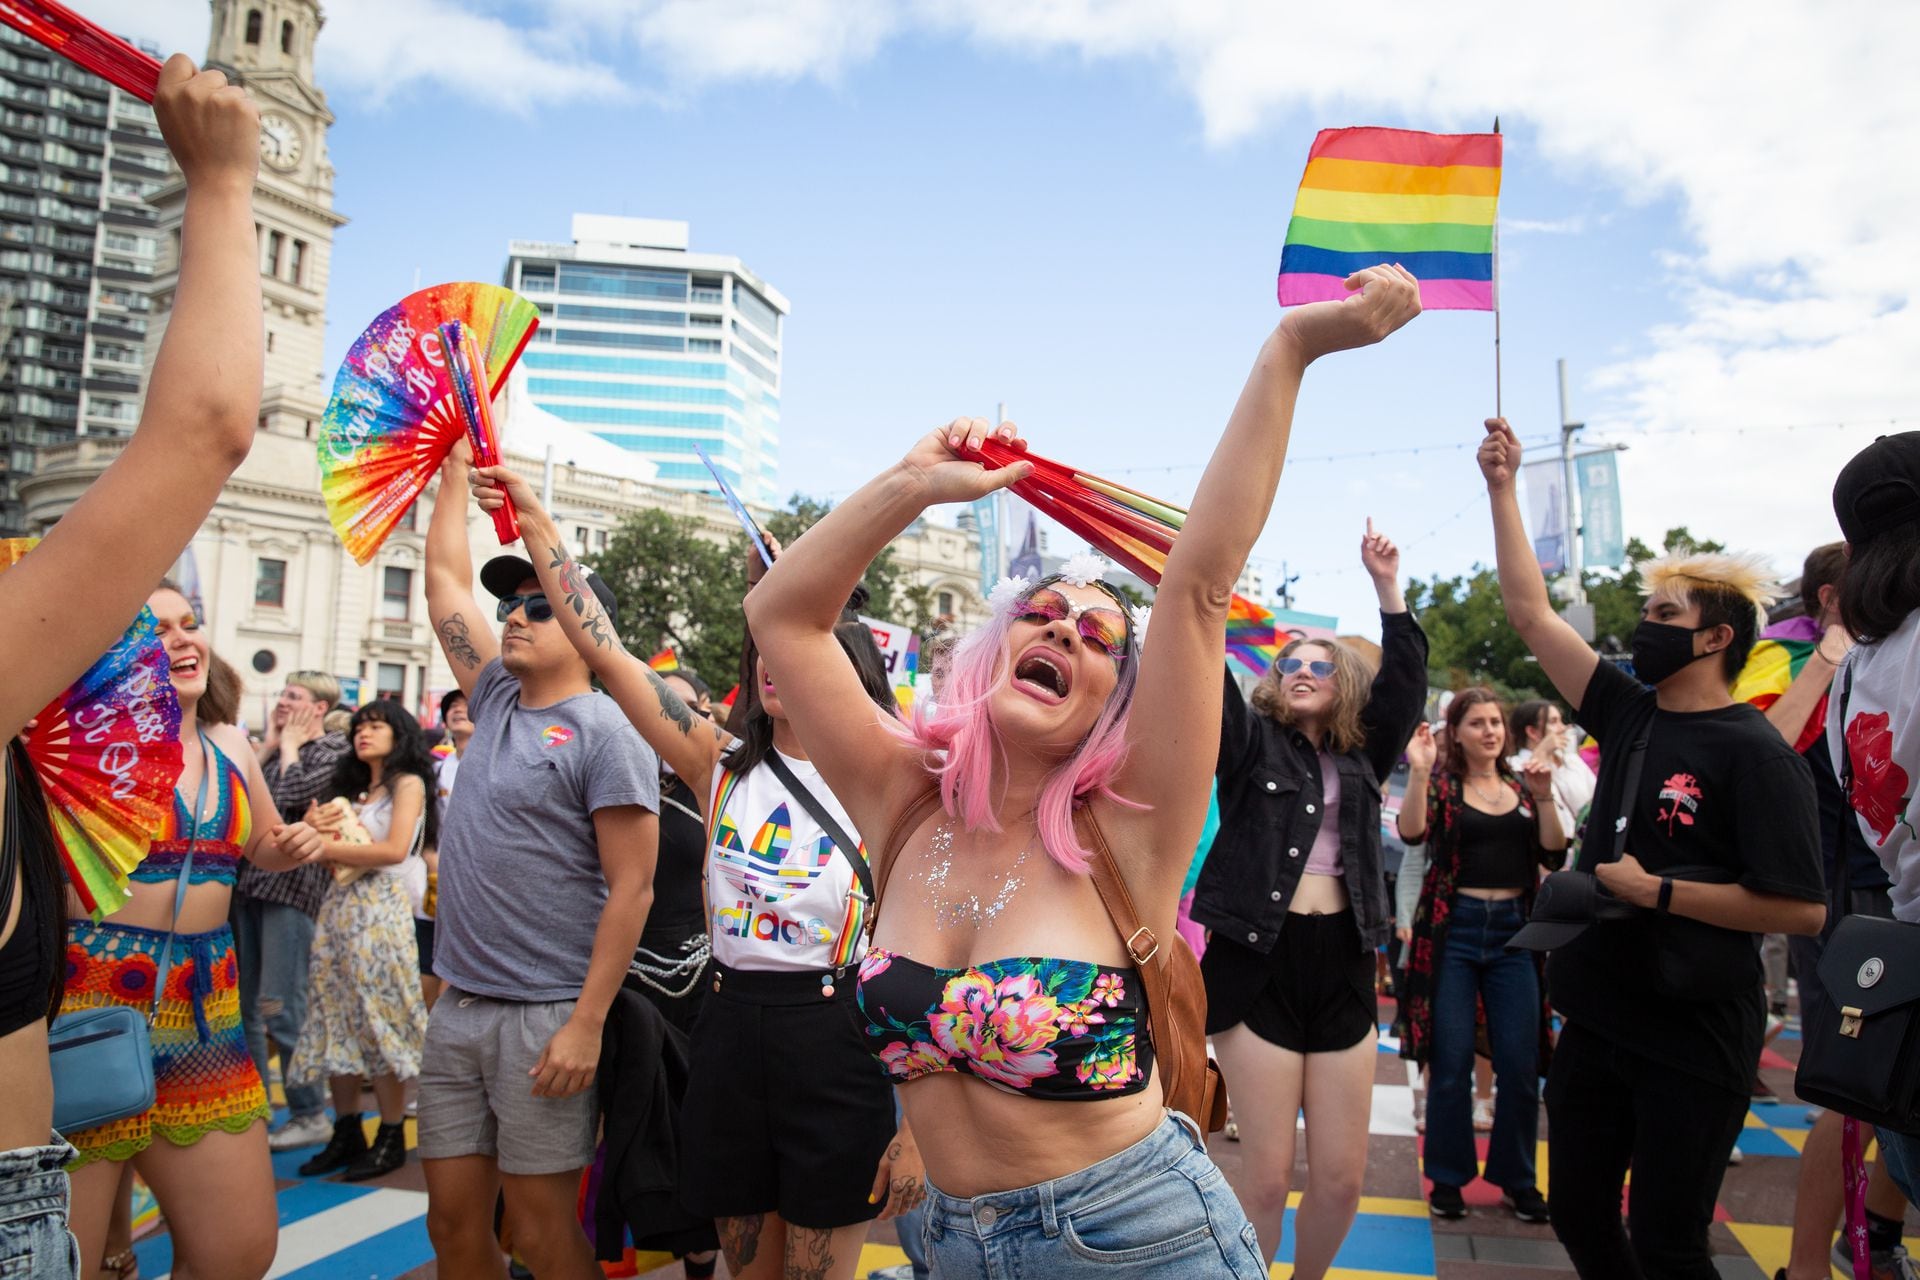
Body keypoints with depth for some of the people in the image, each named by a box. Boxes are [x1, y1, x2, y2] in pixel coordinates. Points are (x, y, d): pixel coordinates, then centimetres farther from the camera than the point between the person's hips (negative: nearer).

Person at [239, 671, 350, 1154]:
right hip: (248, 883, 8)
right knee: (243, 1004, 11)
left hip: (292, 886, -7)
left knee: (279, 1007, -7)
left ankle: (310, 1114, 4)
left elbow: (293, 796, -18)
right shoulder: (275, 748, 19)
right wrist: (269, 744, 6)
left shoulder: (333, 748, -3)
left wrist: (289, 745, -4)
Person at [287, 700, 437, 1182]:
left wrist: (328, 846, -9)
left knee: (380, 1020, -5)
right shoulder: (351, 788, 21)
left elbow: (395, 850, -11)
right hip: (337, 905, 7)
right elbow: (320, 835, 12)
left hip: (379, 906, -7)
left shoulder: (408, 783, 2)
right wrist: (316, 827, -9)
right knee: (336, 1019, 5)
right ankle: (346, 1133, 14)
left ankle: (391, 1139, 2)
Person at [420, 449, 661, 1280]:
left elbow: (631, 889, -15)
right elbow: (445, 580, 18)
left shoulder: (606, 733, -11)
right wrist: (457, 463, 19)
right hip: (457, 1008, 7)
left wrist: (586, 1023, -19)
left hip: (544, 1018, -7)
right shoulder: (497, 699, 10)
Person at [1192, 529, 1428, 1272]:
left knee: (1342, 1179, 7)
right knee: (1267, 1175, 1)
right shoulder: (1253, 742, 4)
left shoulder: (1362, 757, 13)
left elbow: (1405, 683, 5)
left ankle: (1309, 1275, 32)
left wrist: (1387, 588, -1)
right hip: (1259, 964, -3)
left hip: (1341, 966, 4)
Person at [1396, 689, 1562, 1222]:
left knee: (1520, 1061, 4)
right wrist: (1418, 772, -26)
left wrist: (1544, 796, -8)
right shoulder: (1441, 782, 1)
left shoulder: (1520, 786, 12)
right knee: (1451, 1060, 3)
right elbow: (1412, 833, -17)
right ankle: (1448, 1178, 18)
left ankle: (1517, 1179, 21)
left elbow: (1553, 855, 3)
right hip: (1454, 928, -3)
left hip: (1513, 929, 3)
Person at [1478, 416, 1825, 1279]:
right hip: (1597, 1020, 7)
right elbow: (1530, 613, 5)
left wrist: (1657, 891, -17)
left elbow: (1802, 910, -18)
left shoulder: (1754, 754, -13)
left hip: (1691, 1040, -6)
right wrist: (1502, 489, 3)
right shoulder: (1629, 716, 4)